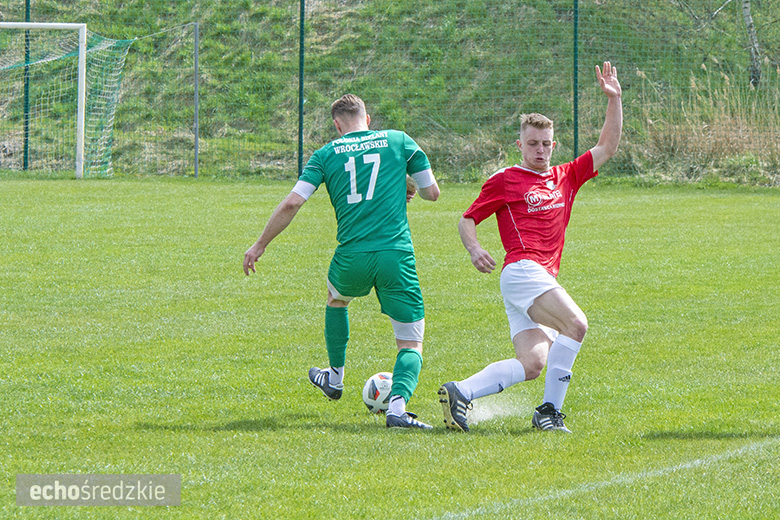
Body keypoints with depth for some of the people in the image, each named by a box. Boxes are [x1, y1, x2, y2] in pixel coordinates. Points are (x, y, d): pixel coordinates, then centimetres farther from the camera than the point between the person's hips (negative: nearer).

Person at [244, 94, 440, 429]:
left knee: (336, 299, 37)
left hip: (351, 257, 2)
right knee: (411, 343, 4)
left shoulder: (327, 154, 8)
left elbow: (291, 204, 1)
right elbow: (432, 192, 13)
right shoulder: (398, 141, 8)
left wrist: (260, 245, 11)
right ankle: (398, 405, -22)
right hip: (396, 254, -2)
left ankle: (335, 378, 49)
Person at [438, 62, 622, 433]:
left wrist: (614, 99, 13)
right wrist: (474, 249, -11)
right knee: (575, 324, -25)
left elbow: (607, 147, 22)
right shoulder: (504, 180, 5)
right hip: (522, 271, -7)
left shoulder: (566, 177, 20)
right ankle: (549, 410, -23)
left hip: (542, 279, 7)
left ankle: (459, 392, -7)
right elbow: (466, 220, 9)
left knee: (531, 364, -8)